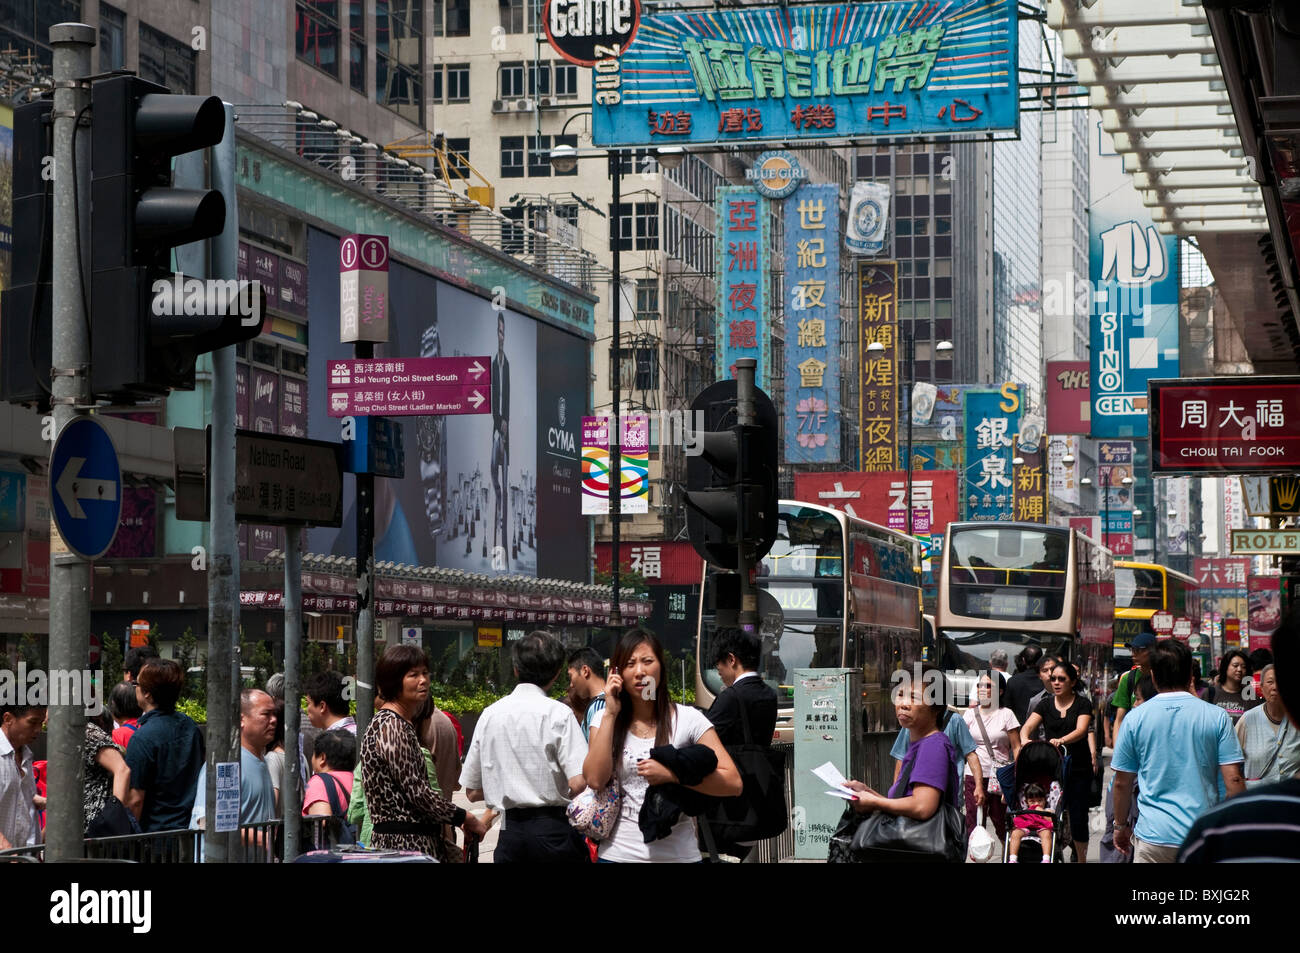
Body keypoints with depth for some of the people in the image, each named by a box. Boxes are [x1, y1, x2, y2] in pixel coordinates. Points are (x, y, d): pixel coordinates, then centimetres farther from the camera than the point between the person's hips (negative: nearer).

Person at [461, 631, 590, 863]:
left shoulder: (489, 714, 7)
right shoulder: (557, 713, -8)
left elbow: (472, 791, 11)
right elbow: (579, 783, -16)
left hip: (509, 835, 5)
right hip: (554, 832, -4)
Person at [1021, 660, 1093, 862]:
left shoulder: (1082, 704, 1)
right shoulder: (1045, 705, 10)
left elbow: (1081, 730, -14)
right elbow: (1028, 726, -2)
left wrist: (1060, 741, -33)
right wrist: (1024, 740, -26)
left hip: (1078, 768, -2)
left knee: (1077, 815, 1)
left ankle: (1081, 858, 14)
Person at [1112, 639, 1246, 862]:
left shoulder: (1135, 718, 0)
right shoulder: (1217, 717, -2)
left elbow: (1122, 782, 5)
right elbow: (1233, 780, -5)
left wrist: (1120, 826, 19)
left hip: (1153, 836, 0)